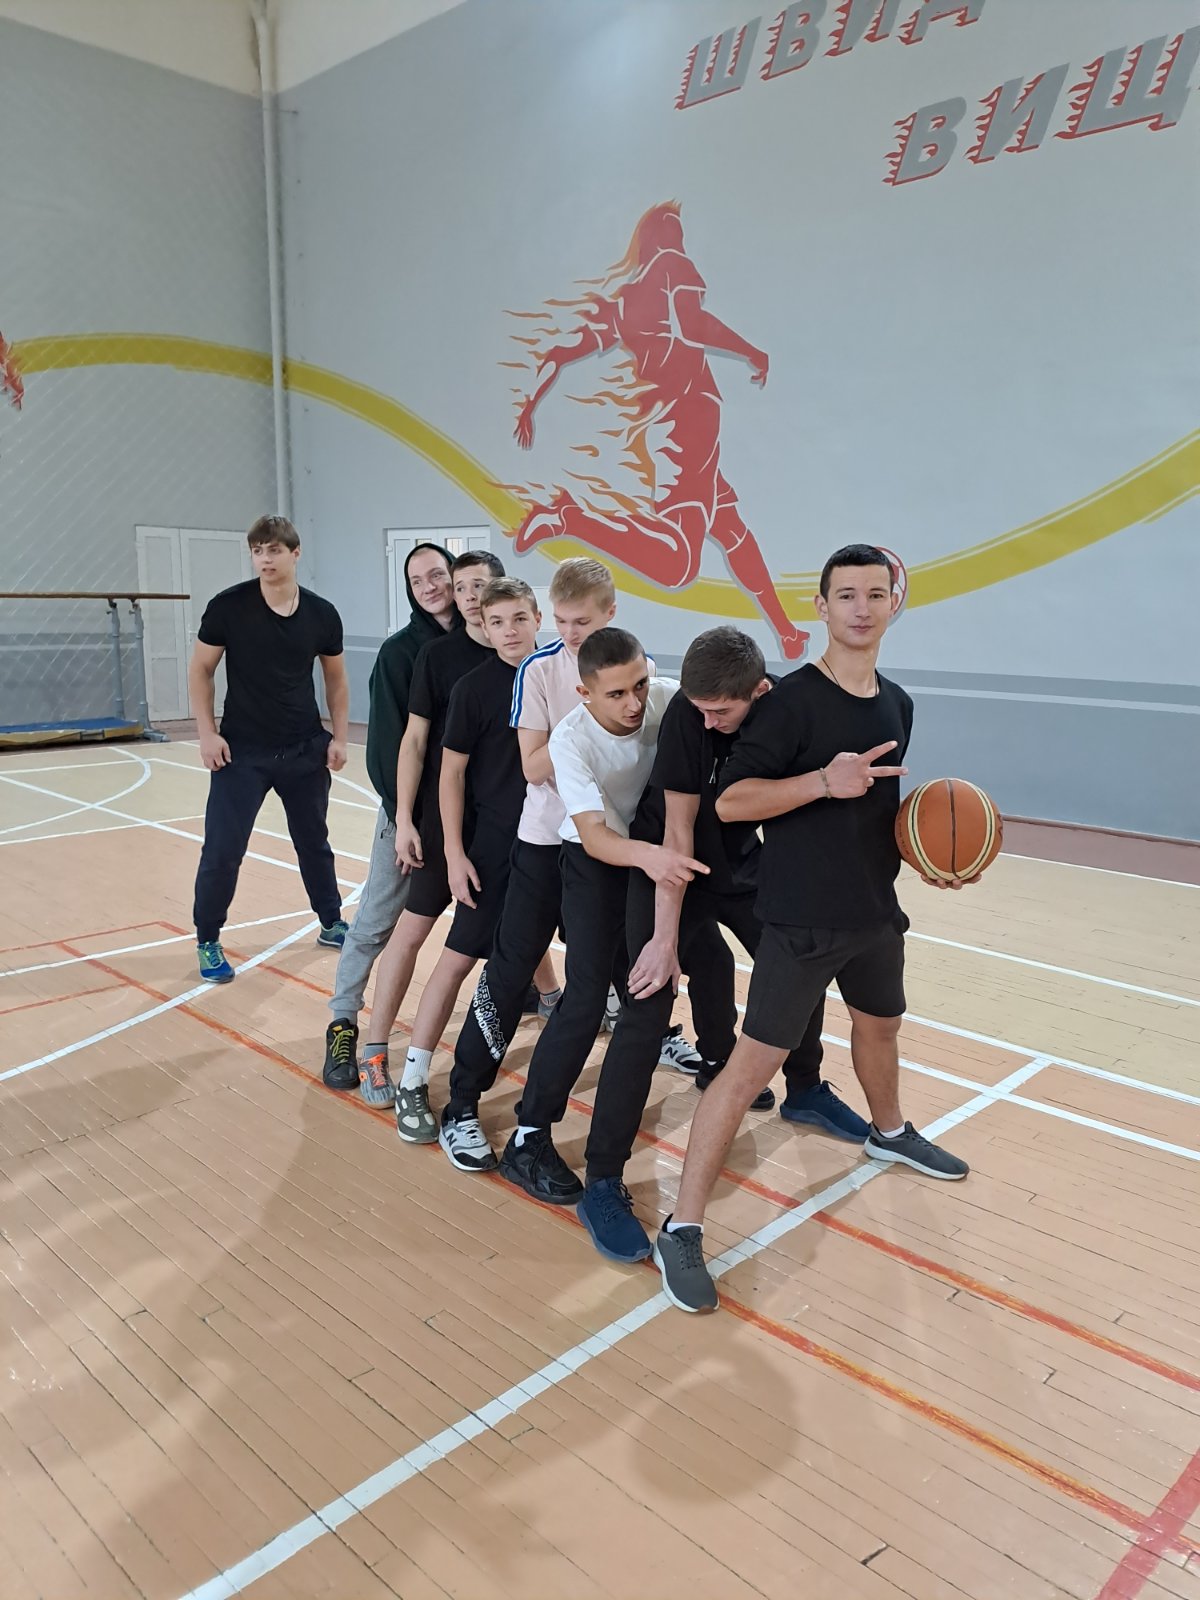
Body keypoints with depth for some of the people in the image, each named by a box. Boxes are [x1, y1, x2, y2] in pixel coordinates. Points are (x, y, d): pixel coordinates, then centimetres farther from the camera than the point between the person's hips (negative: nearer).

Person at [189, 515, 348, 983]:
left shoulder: (322, 614, -3)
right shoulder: (227, 606, -10)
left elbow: (335, 678, 10)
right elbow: (200, 670, -1)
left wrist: (338, 737, 3)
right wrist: (207, 733, -10)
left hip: (306, 749, 3)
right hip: (240, 751, -2)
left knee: (314, 842, 16)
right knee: (221, 851, -2)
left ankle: (331, 923, 35)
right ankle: (208, 943, 15)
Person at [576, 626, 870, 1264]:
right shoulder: (686, 713, -27)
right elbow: (677, 828, -24)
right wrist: (665, 937, -22)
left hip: (742, 863, 5)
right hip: (668, 869, -5)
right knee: (646, 1011, -13)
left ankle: (805, 1091, 41)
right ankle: (602, 1182, -7)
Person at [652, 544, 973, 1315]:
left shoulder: (897, 704, 8)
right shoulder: (794, 698, -17)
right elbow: (730, 801, -21)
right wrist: (824, 781, -32)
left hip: (878, 911, 8)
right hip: (804, 920, -8)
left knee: (881, 1024, 29)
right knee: (753, 1065, -9)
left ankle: (890, 1132, 59)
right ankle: (682, 1231, 0)